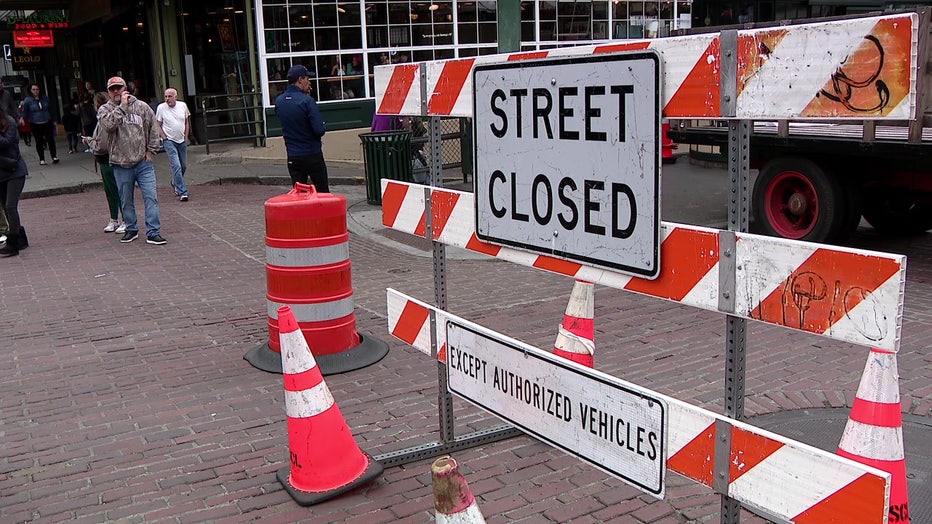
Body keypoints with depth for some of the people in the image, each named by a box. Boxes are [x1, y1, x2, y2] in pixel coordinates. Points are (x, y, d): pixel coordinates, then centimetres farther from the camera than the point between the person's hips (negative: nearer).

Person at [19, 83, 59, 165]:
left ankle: (54, 156, 3)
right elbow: (25, 111, -6)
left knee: (51, 139, -5)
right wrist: (22, 118, -26)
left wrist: (53, 120, 18)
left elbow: (50, 109, 15)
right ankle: (42, 159, 11)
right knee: (39, 141, 4)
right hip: (35, 125, -2)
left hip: (47, 123, 2)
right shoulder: (28, 100, -4)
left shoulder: (45, 98, 6)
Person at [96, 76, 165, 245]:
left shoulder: (141, 106, 4)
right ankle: (131, 230, 27)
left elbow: (153, 129, 10)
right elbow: (108, 125, -20)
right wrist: (122, 106, -18)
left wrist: (151, 151, 4)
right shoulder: (105, 110, 2)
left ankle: (153, 233, -2)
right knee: (126, 201, 11)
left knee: (151, 197, -7)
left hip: (143, 162, 0)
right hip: (121, 165, 0)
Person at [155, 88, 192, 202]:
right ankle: (182, 192, -15)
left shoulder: (183, 106, 1)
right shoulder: (161, 108, -8)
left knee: (183, 166, 12)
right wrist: (164, 138, -10)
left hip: (182, 140, 4)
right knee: (176, 165, -15)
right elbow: (158, 125, -1)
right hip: (169, 141, -4)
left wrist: (186, 136, 7)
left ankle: (175, 183, 40)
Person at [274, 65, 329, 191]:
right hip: (313, 155, -5)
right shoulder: (307, 100, -17)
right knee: (323, 194, 9)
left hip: (292, 157, 5)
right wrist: (324, 126, 4)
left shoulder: (278, 101, 2)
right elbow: (319, 130, -21)